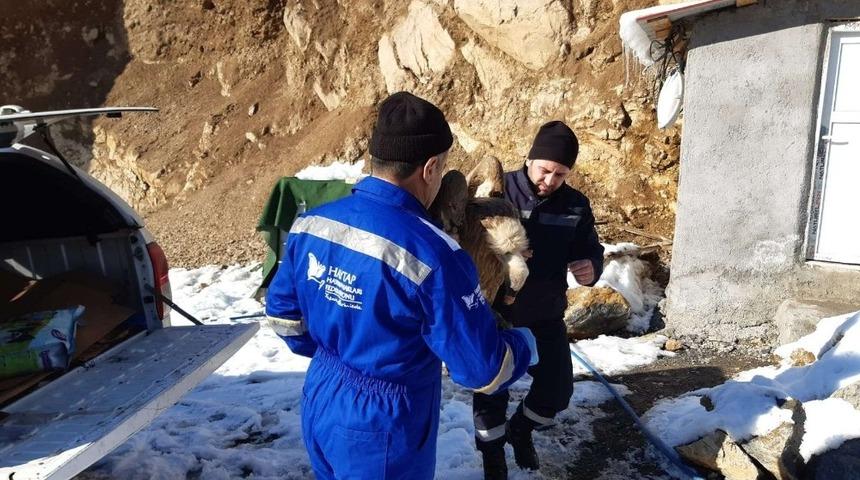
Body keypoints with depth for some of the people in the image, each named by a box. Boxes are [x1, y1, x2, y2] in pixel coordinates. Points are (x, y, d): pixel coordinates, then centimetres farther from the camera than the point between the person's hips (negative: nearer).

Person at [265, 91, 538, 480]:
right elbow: (485, 371, -21)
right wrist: (525, 345, 0)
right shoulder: (432, 254, -29)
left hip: (319, 410, 6)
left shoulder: (309, 223, -9)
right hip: (382, 433, -5)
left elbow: (282, 313, 6)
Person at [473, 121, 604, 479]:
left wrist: (590, 269, -17)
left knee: (558, 389, 11)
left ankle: (520, 428, 43)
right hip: (494, 315, -3)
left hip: (546, 315, 4)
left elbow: (591, 250, 7)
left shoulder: (575, 206, -3)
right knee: (491, 394, 7)